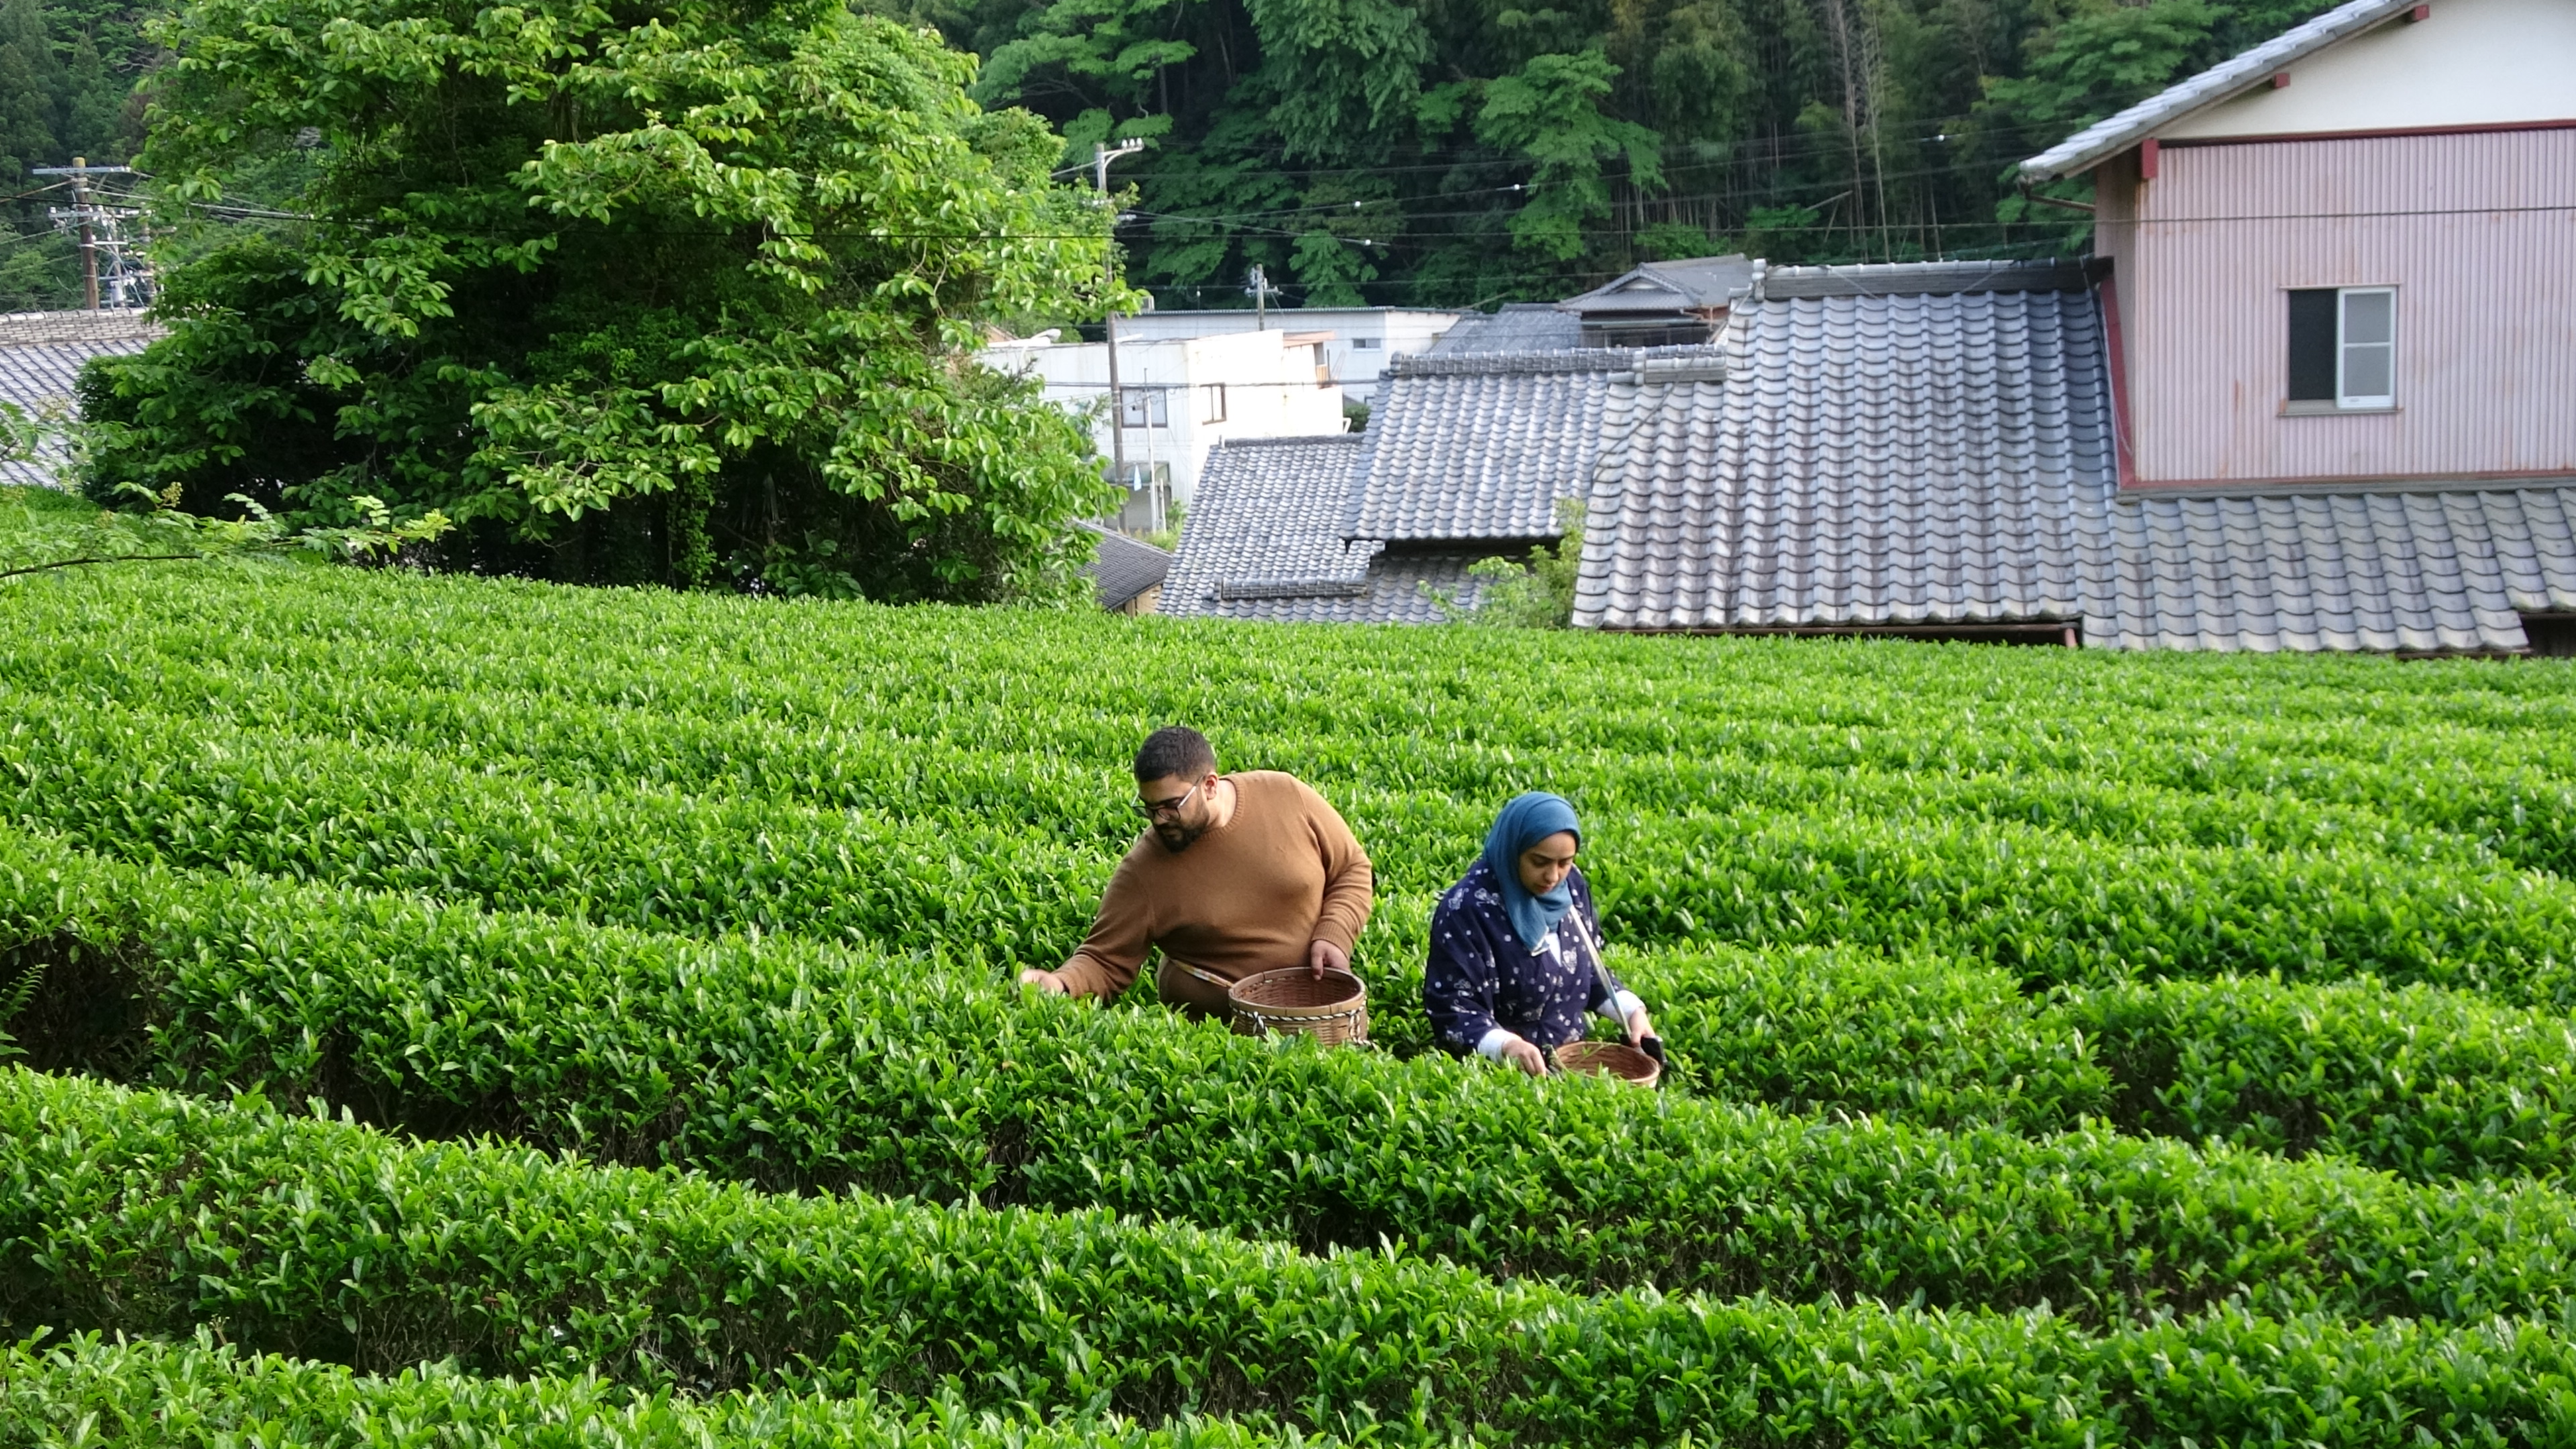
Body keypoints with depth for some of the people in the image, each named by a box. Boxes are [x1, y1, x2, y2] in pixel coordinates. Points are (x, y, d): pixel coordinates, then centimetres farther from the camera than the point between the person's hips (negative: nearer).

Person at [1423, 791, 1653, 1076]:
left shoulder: (1572, 887, 4)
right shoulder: (1466, 910, -15)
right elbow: (1454, 1012, -16)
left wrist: (1631, 1010, 2)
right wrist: (1506, 1045, -33)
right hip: (1502, 1072, -7)